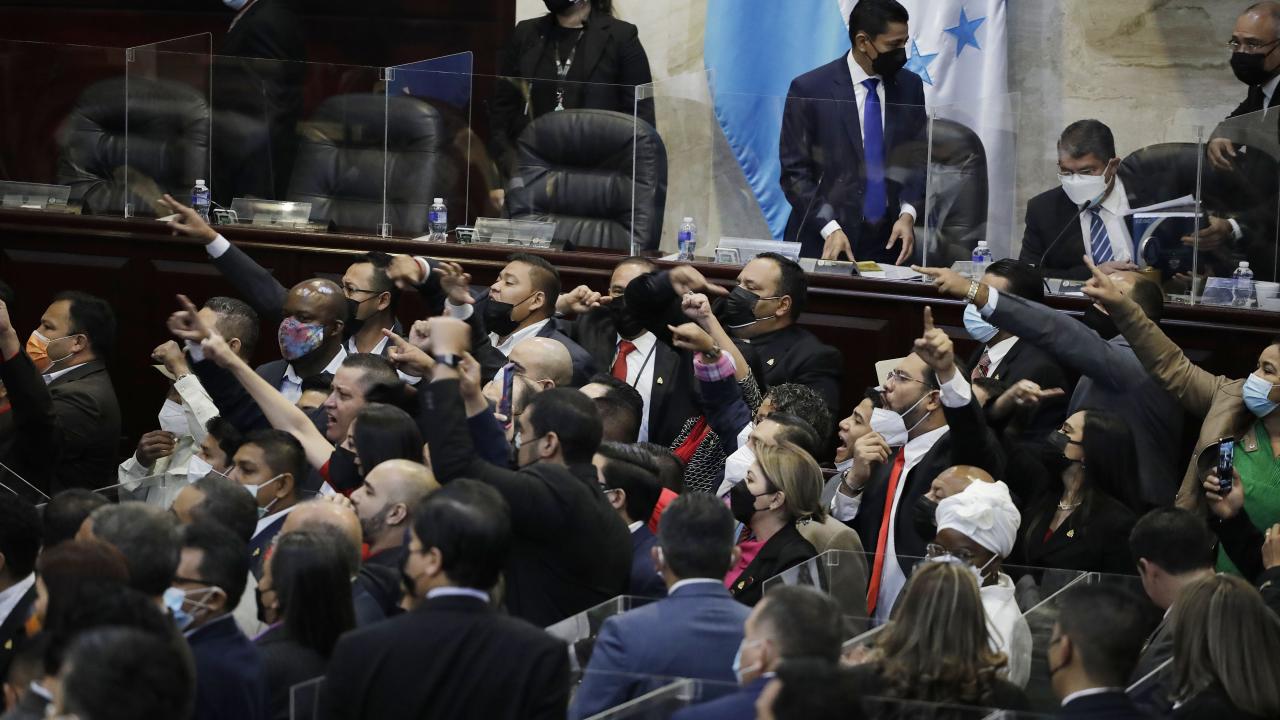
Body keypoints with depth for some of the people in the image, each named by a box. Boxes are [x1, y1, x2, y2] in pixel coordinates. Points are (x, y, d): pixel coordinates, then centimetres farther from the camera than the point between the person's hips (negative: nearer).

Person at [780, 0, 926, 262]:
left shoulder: (910, 87, 4)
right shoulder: (809, 90, -7)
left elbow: (918, 160, 9)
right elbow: (795, 172, -6)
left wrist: (907, 214, -8)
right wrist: (829, 229, -17)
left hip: (887, 242, 3)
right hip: (823, 244, -3)